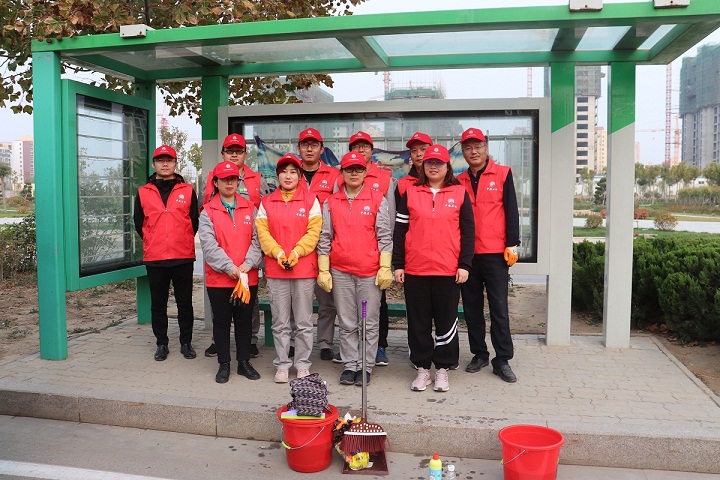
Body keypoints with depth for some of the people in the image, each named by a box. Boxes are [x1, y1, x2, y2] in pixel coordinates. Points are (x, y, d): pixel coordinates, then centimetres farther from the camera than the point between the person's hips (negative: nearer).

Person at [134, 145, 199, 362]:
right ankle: (161, 343, 22)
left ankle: (186, 342, 19)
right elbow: (139, 224, 12)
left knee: (185, 303, 7)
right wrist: (153, 242, 12)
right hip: (154, 259, 1)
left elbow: (194, 221, 9)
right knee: (158, 305, 9)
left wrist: (183, 242, 9)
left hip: (183, 257, -1)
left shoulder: (188, 191, 4)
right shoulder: (143, 192, 6)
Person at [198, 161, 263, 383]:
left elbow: (257, 239, 0)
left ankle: (244, 362, 23)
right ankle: (224, 365, 20)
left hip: (248, 277, 2)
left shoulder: (250, 208, 7)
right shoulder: (208, 212, 1)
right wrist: (229, 267, -18)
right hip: (218, 278, -1)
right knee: (221, 321, 8)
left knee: (244, 320, 10)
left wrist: (248, 264, -15)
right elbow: (209, 244, -9)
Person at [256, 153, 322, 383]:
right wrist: (278, 253, -11)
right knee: (280, 322, 7)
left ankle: (303, 365, 17)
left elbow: (314, 231, -2)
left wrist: (296, 252, -14)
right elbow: (262, 232, 3)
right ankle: (282, 365, 18)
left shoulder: (310, 200, 4)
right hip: (275, 269, 2)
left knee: (303, 322, 5)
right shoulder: (266, 202, 10)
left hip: (304, 268, -1)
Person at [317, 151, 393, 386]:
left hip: (370, 272, -2)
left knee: (369, 324, 4)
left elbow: (384, 236, 1)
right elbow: (324, 238, 8)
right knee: (347, 324, 8)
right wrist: (323, 270, 3)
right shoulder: (330, 202, 8)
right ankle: (350, 365, 19)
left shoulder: (377, 200, 3)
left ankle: (365, 367, 15)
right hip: (340, 272, 2)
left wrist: (385, 267, -6)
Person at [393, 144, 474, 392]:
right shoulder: (410, 193, 6)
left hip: (448, 270, -1)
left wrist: (464, 265, -3)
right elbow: (399, 230, 6)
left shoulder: (460, 193, 5)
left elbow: (468, 231, 4)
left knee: (446, 320, 6)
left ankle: (442, 369, 20)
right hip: (415, 270, 1)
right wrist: (398, 265, 1)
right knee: (418, 321, 8)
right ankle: (422, 368, 21)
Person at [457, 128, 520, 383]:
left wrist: (512, 244, -7)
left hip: (495, 252, -3)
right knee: (472, 307, 9)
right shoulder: (459, 181, 11)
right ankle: (479, 354, 22)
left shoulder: (502, 174, 2)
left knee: (499, 307, -1)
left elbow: (511, 210, -1)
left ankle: (502, 359, 7)